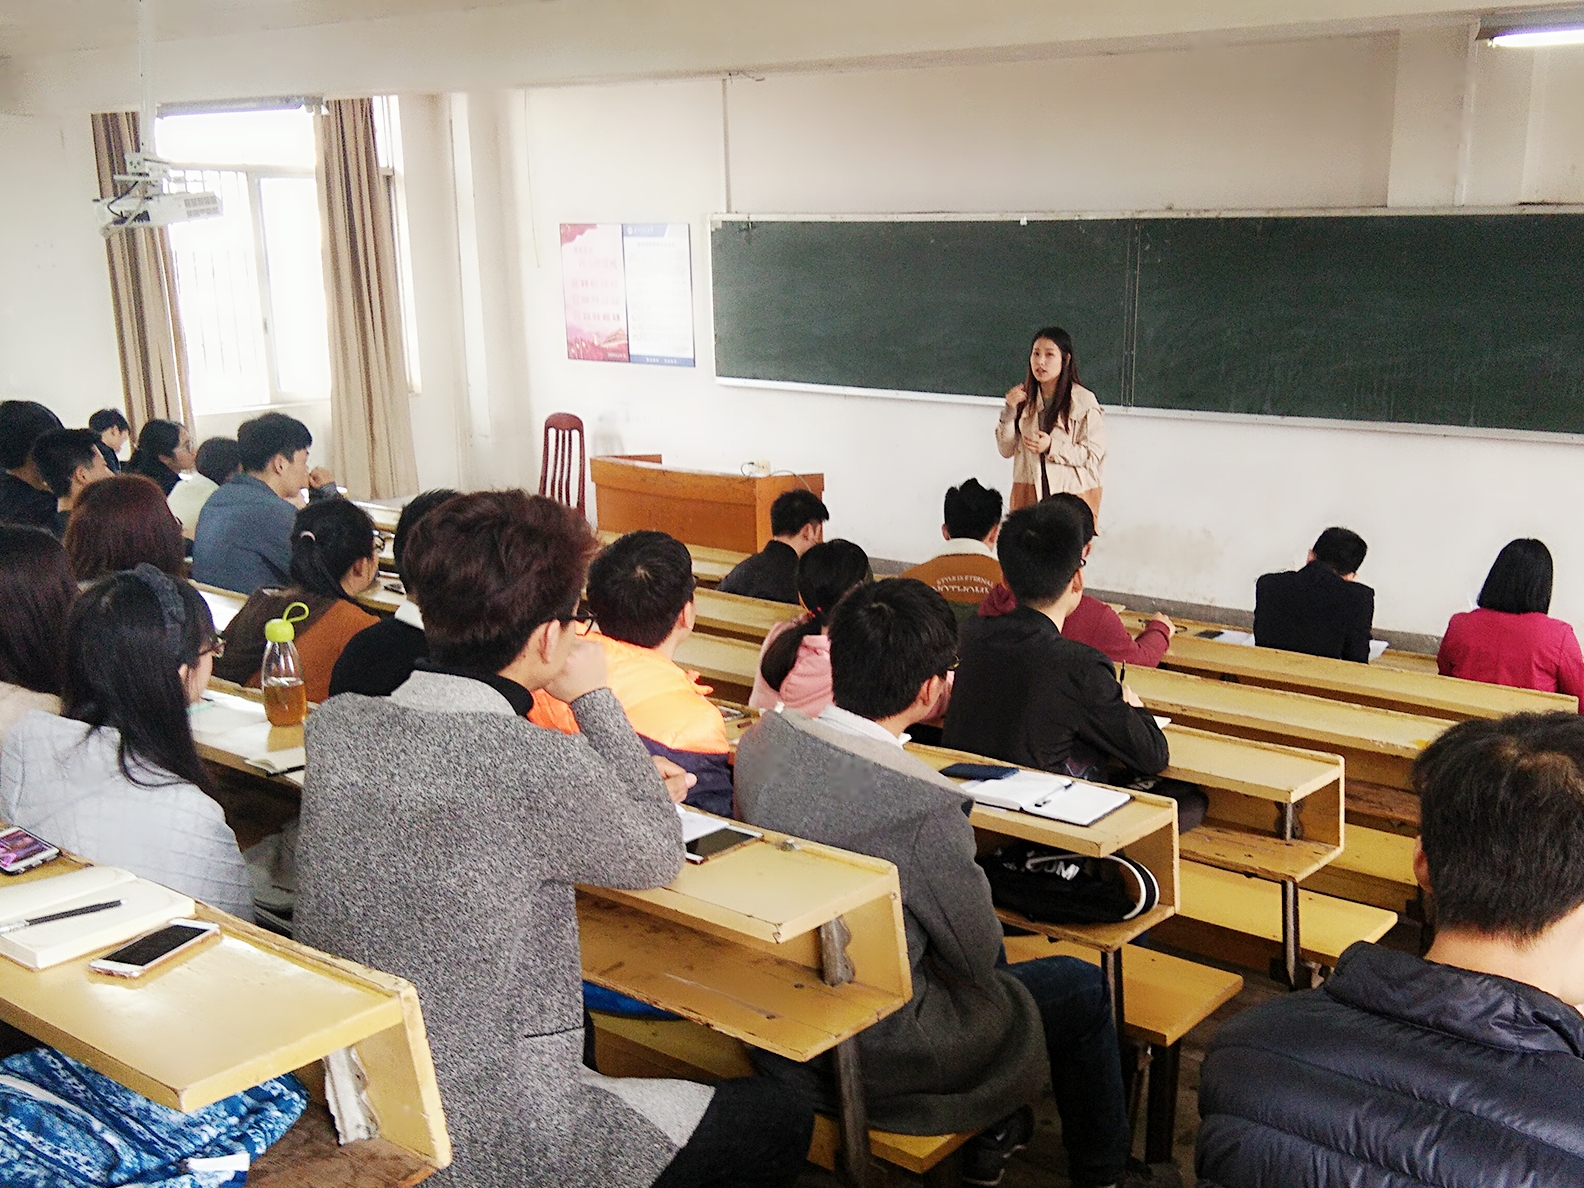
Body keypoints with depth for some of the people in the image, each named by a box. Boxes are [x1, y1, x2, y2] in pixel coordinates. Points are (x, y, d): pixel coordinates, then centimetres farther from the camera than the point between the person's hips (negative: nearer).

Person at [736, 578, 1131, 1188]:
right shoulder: (925, 805, -32)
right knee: (1081, 987, 14)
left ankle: (998, 1132, 47)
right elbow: (978, 953, -15)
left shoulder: (764, 738, -11)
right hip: (872, 1056, -7)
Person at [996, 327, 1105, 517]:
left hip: (1071, 494, -3)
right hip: (1028, 494, 3)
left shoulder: (1084, 401, -6)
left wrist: (1052, 447, -17)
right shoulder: (1024, 398, 7)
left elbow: (1094, 455, -5)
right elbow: (1006, 450, 6)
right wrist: (1009, 411, -7)